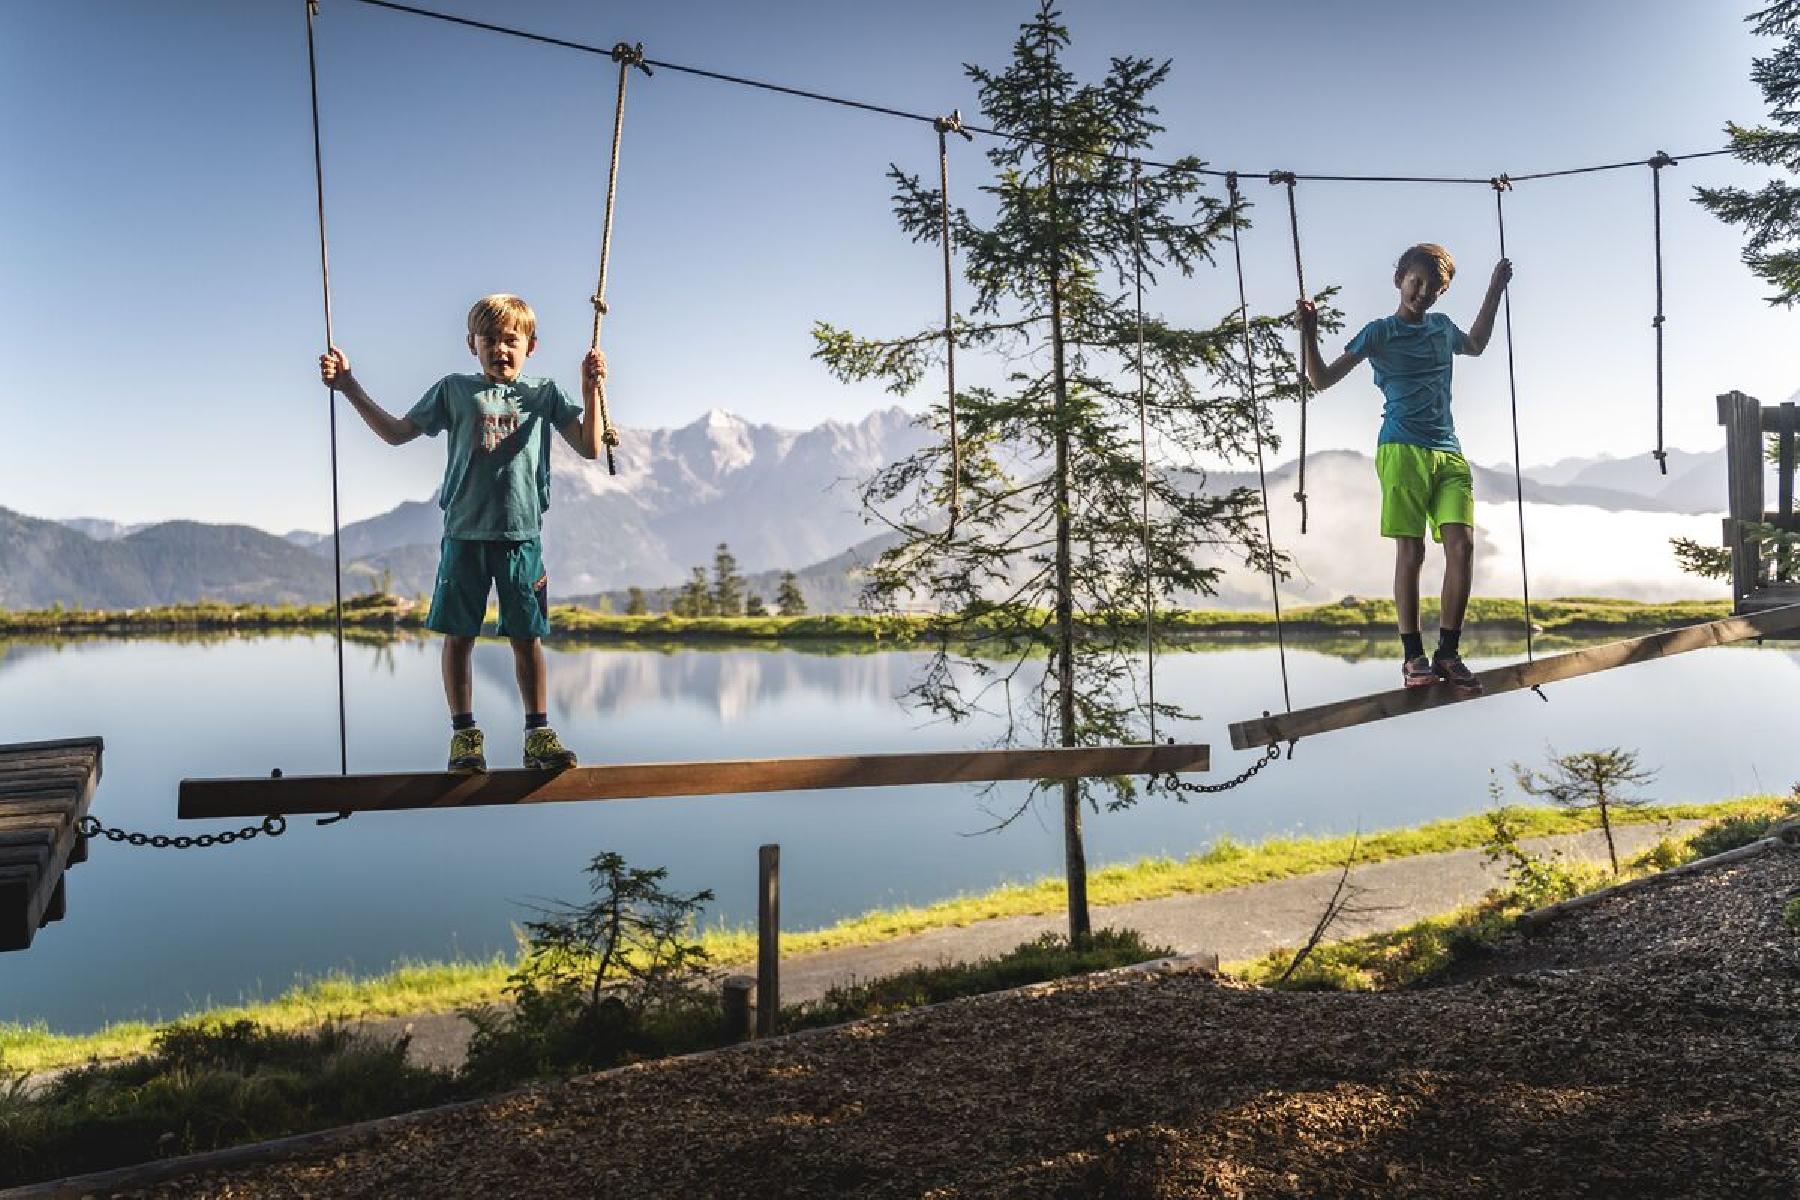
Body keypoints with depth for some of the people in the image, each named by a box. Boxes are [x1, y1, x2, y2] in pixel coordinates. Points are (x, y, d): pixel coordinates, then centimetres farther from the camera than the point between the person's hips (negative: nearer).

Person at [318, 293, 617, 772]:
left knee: (527, 637, 3)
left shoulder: (544, 395, 8)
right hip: (464, 534, 1)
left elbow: (589, 447, 2)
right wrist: (349, 386, 9)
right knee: (459, 635, 3)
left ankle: (538, 733, 12)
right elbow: (396, 433, 13)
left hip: (521, 534, 0)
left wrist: (591, 389, -7)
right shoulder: (455, 390, 9)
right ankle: (464, 733, 14)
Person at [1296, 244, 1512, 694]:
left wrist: (1495, 290, 41)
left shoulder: (1443, 327, 21)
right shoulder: (1380, 332, 5)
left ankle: (1448, 653, -2)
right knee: (1410, 551, -9)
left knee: (1461, 545, -9)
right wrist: (1309, 333, -15)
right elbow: (1322, 379, -1)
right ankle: (1413, 656, -2)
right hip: (1402, 450, -5)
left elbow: (1476, 345, 45)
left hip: (1449, 452, 5)